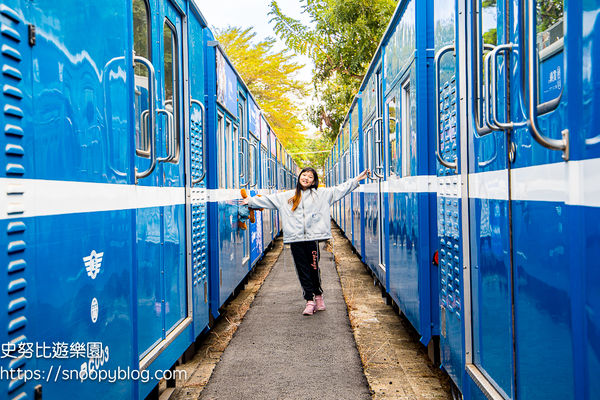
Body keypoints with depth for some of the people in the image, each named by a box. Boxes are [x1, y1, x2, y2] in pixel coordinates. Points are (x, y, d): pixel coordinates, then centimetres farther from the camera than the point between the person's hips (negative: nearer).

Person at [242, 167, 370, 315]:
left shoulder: (322, 194, 10)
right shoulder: (287, 196, 16)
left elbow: (340, 189, 12)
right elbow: (268, 199, 21)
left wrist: (357, 179, 9)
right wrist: (251, 201, 22)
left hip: (313, 237, -2)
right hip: (295, 239, 2)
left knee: (314, 268, -3)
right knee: (303, 271, 2)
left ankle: (318, 296, 19)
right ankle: (310, 301, 9)